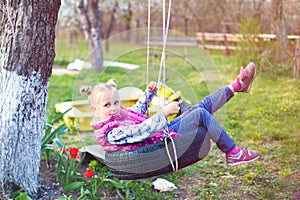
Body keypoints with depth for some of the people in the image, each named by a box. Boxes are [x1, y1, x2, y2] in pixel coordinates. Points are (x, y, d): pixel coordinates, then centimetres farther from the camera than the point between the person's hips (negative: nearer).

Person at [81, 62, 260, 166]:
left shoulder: (116, 113, 6)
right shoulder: (111, 133, -24)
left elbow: (137, 111, 26)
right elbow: (142, 132, -35)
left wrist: (149, 93, 14)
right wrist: (164, 113, -38)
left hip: (165, 129, 10)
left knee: (202, 106, 4)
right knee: (201, 114, -16)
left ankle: (238, 85, 17)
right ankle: (233, 153, -5)